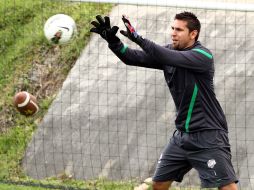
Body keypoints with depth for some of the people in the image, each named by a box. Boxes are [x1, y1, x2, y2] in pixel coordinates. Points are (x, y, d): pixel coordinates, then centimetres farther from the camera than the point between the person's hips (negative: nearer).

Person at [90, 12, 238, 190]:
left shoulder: (203, 56, -17)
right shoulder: (168, 51, 4)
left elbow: (172, 58, -33)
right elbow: (134, 58, -5)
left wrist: (138, 38, -38)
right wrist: (113, 40, -22)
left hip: (208, 136, -7)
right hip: (182, 134, 7)